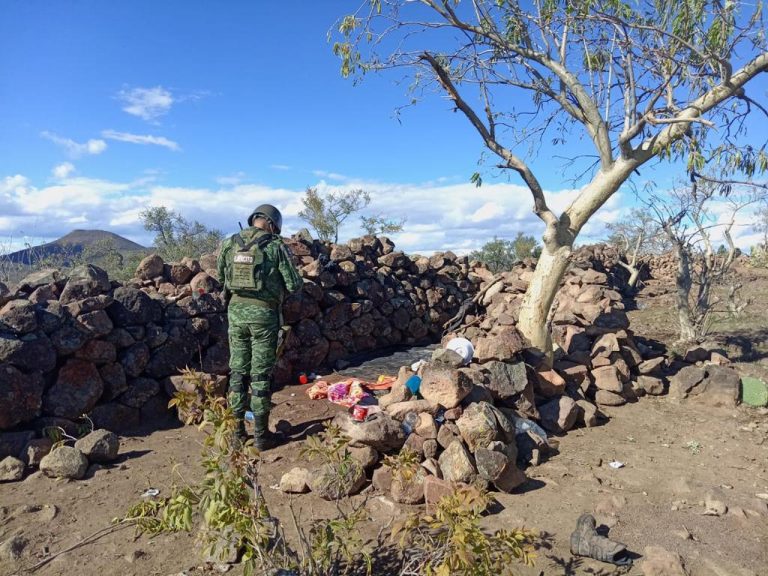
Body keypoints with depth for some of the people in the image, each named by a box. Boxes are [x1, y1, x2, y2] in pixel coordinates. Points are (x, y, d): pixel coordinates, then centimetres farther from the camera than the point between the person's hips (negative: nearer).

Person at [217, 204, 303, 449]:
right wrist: (279, 284, 15)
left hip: (236, 310, 4)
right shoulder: (275, 246, -7)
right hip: (263, 313, -4)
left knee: (238, 371, 14)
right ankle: (261, 434, 11)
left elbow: (221, 274, 18)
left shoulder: (229, 244, 5)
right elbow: (294, 284, -6)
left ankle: (237, 429, 22)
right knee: (261, 375, 3)